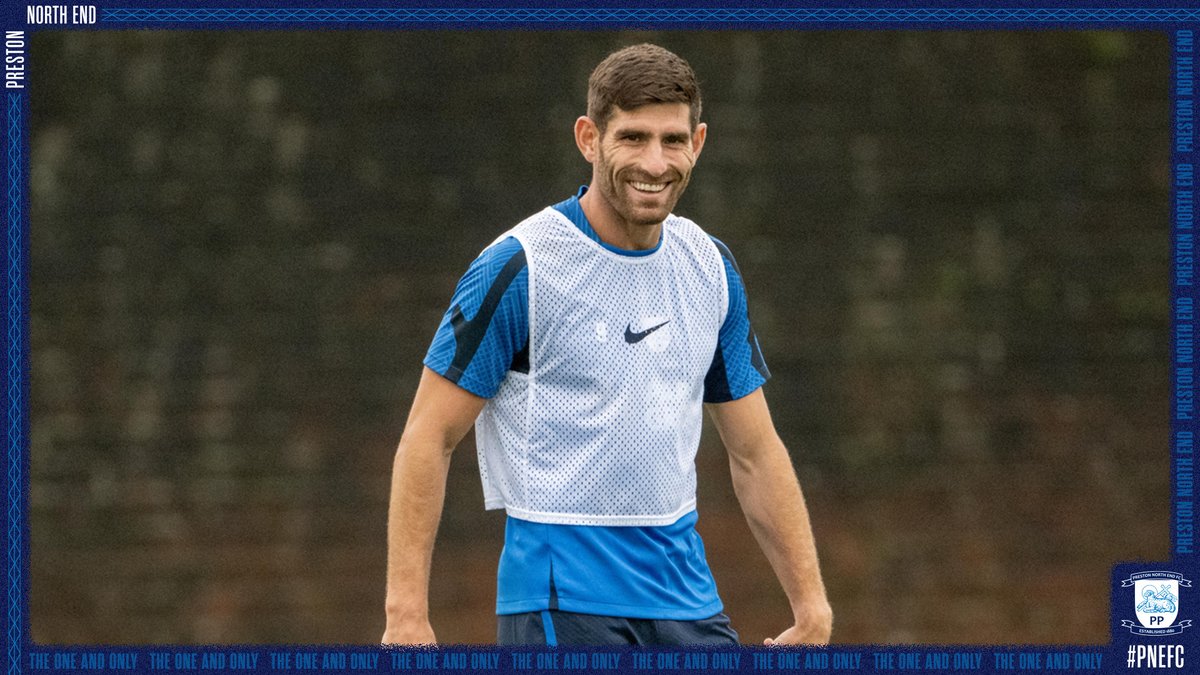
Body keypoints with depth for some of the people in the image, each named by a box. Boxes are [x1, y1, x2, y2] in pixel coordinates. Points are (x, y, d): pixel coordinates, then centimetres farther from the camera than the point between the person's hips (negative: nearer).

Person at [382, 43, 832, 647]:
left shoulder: (711, 267, 9)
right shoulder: (517, 268, -9)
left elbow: (756, 454, 15)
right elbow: (428, 439, -8)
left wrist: (811, 607, 9)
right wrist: (406, 614, -14)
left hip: (688, 600, 6)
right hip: (562, 607, -6)